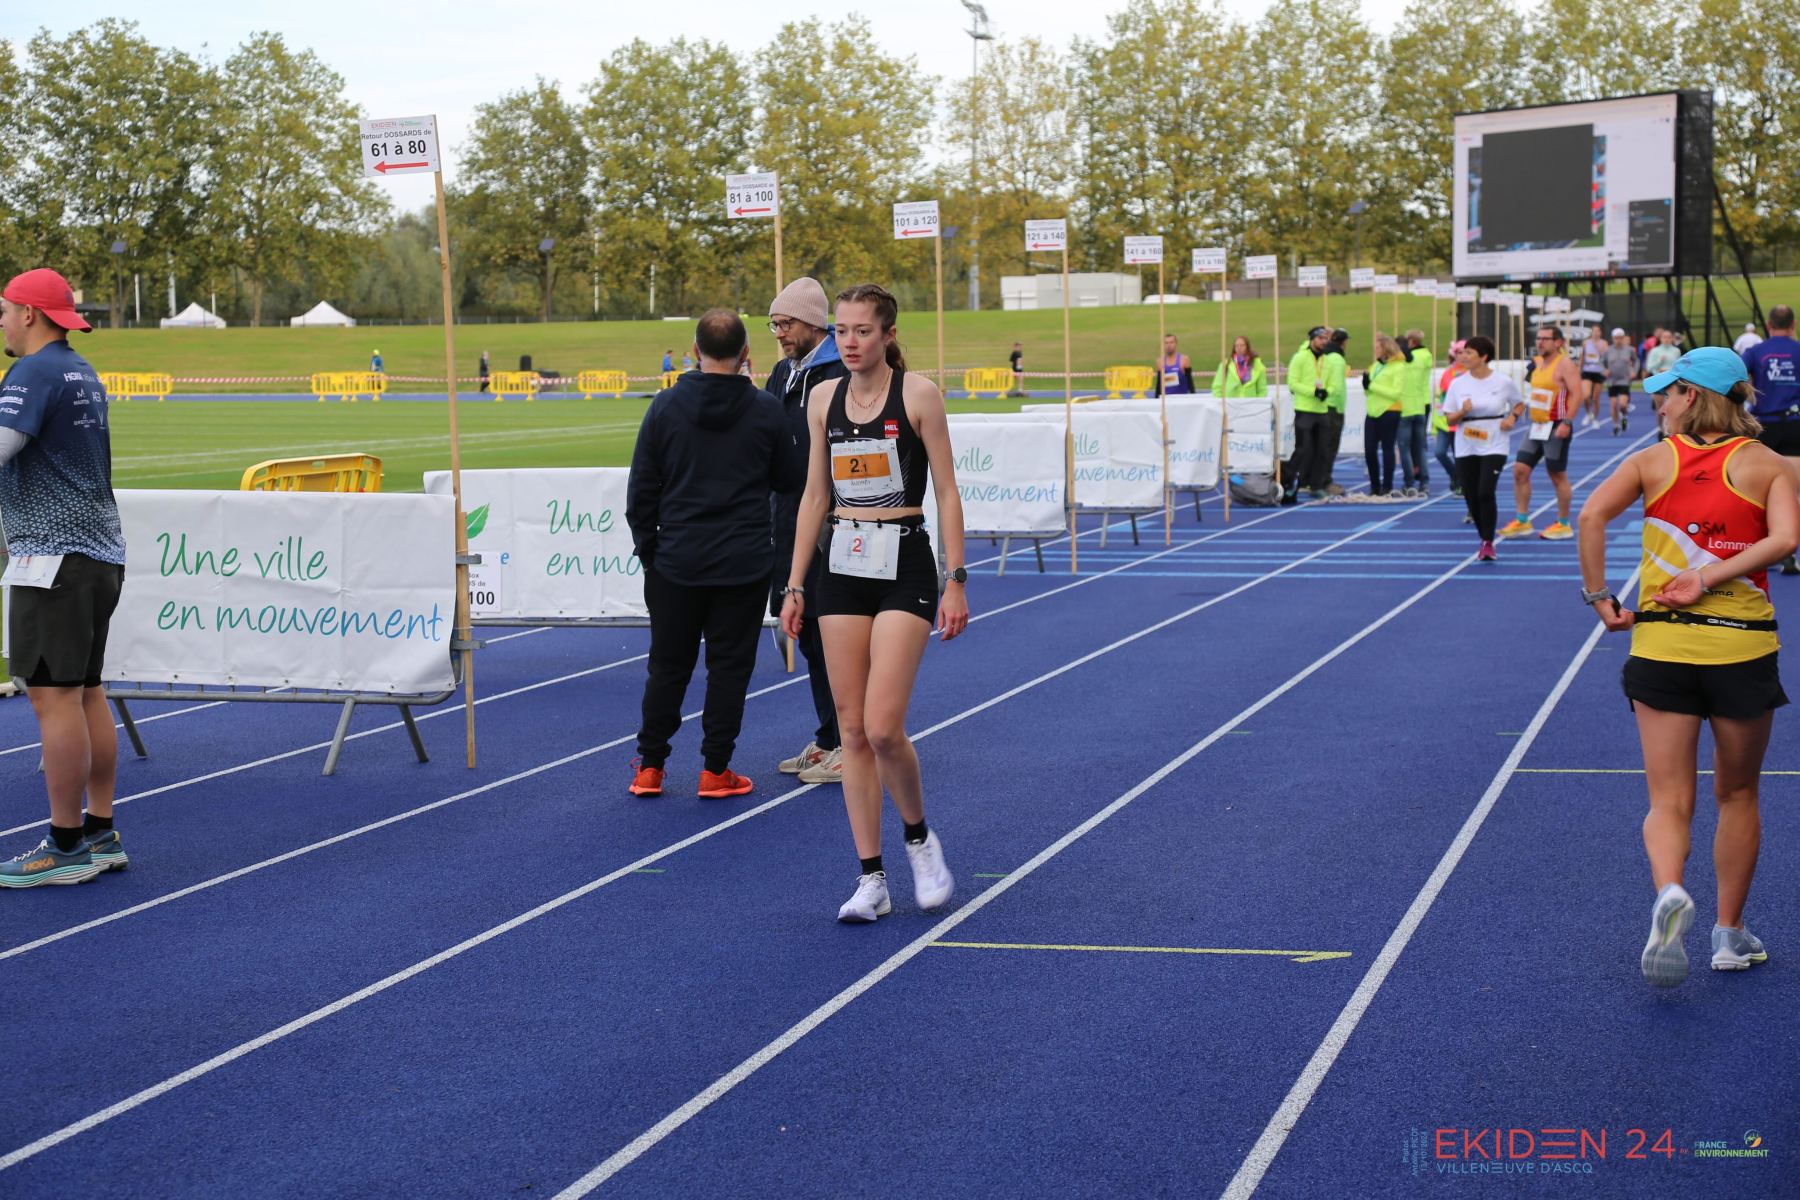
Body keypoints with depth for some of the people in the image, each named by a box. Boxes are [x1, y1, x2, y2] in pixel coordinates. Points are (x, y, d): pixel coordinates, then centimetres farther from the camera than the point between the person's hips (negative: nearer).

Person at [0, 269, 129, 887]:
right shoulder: (84, 374, 18)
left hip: (56, 558, -10)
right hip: (101, 552, 10)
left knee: (54, 698, -7)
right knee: (86, 696, 12)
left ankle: (66, 848, -5)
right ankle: (101, 836, 16)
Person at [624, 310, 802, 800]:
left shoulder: (666, 406, -4)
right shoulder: (765, 409, -5)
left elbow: (641, 488, 0)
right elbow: (789, 479, 7)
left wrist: (647, 548, 10)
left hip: (678, 561, 1)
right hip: (745, 562, -1)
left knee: (668, 664, 11)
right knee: (729, 665, 6)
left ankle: (649, 768, 16)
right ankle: (716, 770, 7)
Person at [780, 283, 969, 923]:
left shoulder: (918, 393, -6)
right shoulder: (822, 397, 7)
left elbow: (947, 491, -4)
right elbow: (815, 495, 12)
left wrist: (956, 581, -9)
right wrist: (794, 585, 10)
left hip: (904, 565, -5)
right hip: (843, 567, 5)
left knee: (883, 727, -13)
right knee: (852, 730, 2)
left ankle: (919, 838, 14)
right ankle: (871, 879, 9)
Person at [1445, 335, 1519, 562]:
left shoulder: (1504, 383, -5)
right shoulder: (1457, 384, 0)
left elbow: (1518, 404, 12)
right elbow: (1450, 418, 3)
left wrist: (1512, 418, -8)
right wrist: (1462, 411, -17)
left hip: (1494, 446, -3)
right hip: (1466, 448, 3)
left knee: (1486, 493, -18)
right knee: (1472, 497, 3)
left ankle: (1488, 543, -6)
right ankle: (1485, 540, 22)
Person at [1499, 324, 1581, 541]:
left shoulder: (1564, 364, -13)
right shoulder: (1538, 363, 13)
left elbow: (1576, 393, -21)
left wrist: (1567, 422, -27)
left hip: (1556, 428, -8)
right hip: (1537, 427, 8)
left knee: (1558, 476, 0)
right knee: (1520, 470, 3)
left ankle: (1563, 525, 11)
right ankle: (1521, 521, 9)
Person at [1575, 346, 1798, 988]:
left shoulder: (1653, 460, 3)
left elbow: (1591, 514, -12)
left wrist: (1598, 596, -6)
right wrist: (1711, 578, -11)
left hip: (1660, 642, 0)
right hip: (1743, 645, 0)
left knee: (1669, 801, 4)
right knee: (1737, 795, 19)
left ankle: (1668, 892, -27)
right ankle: (1729, 934, 24)